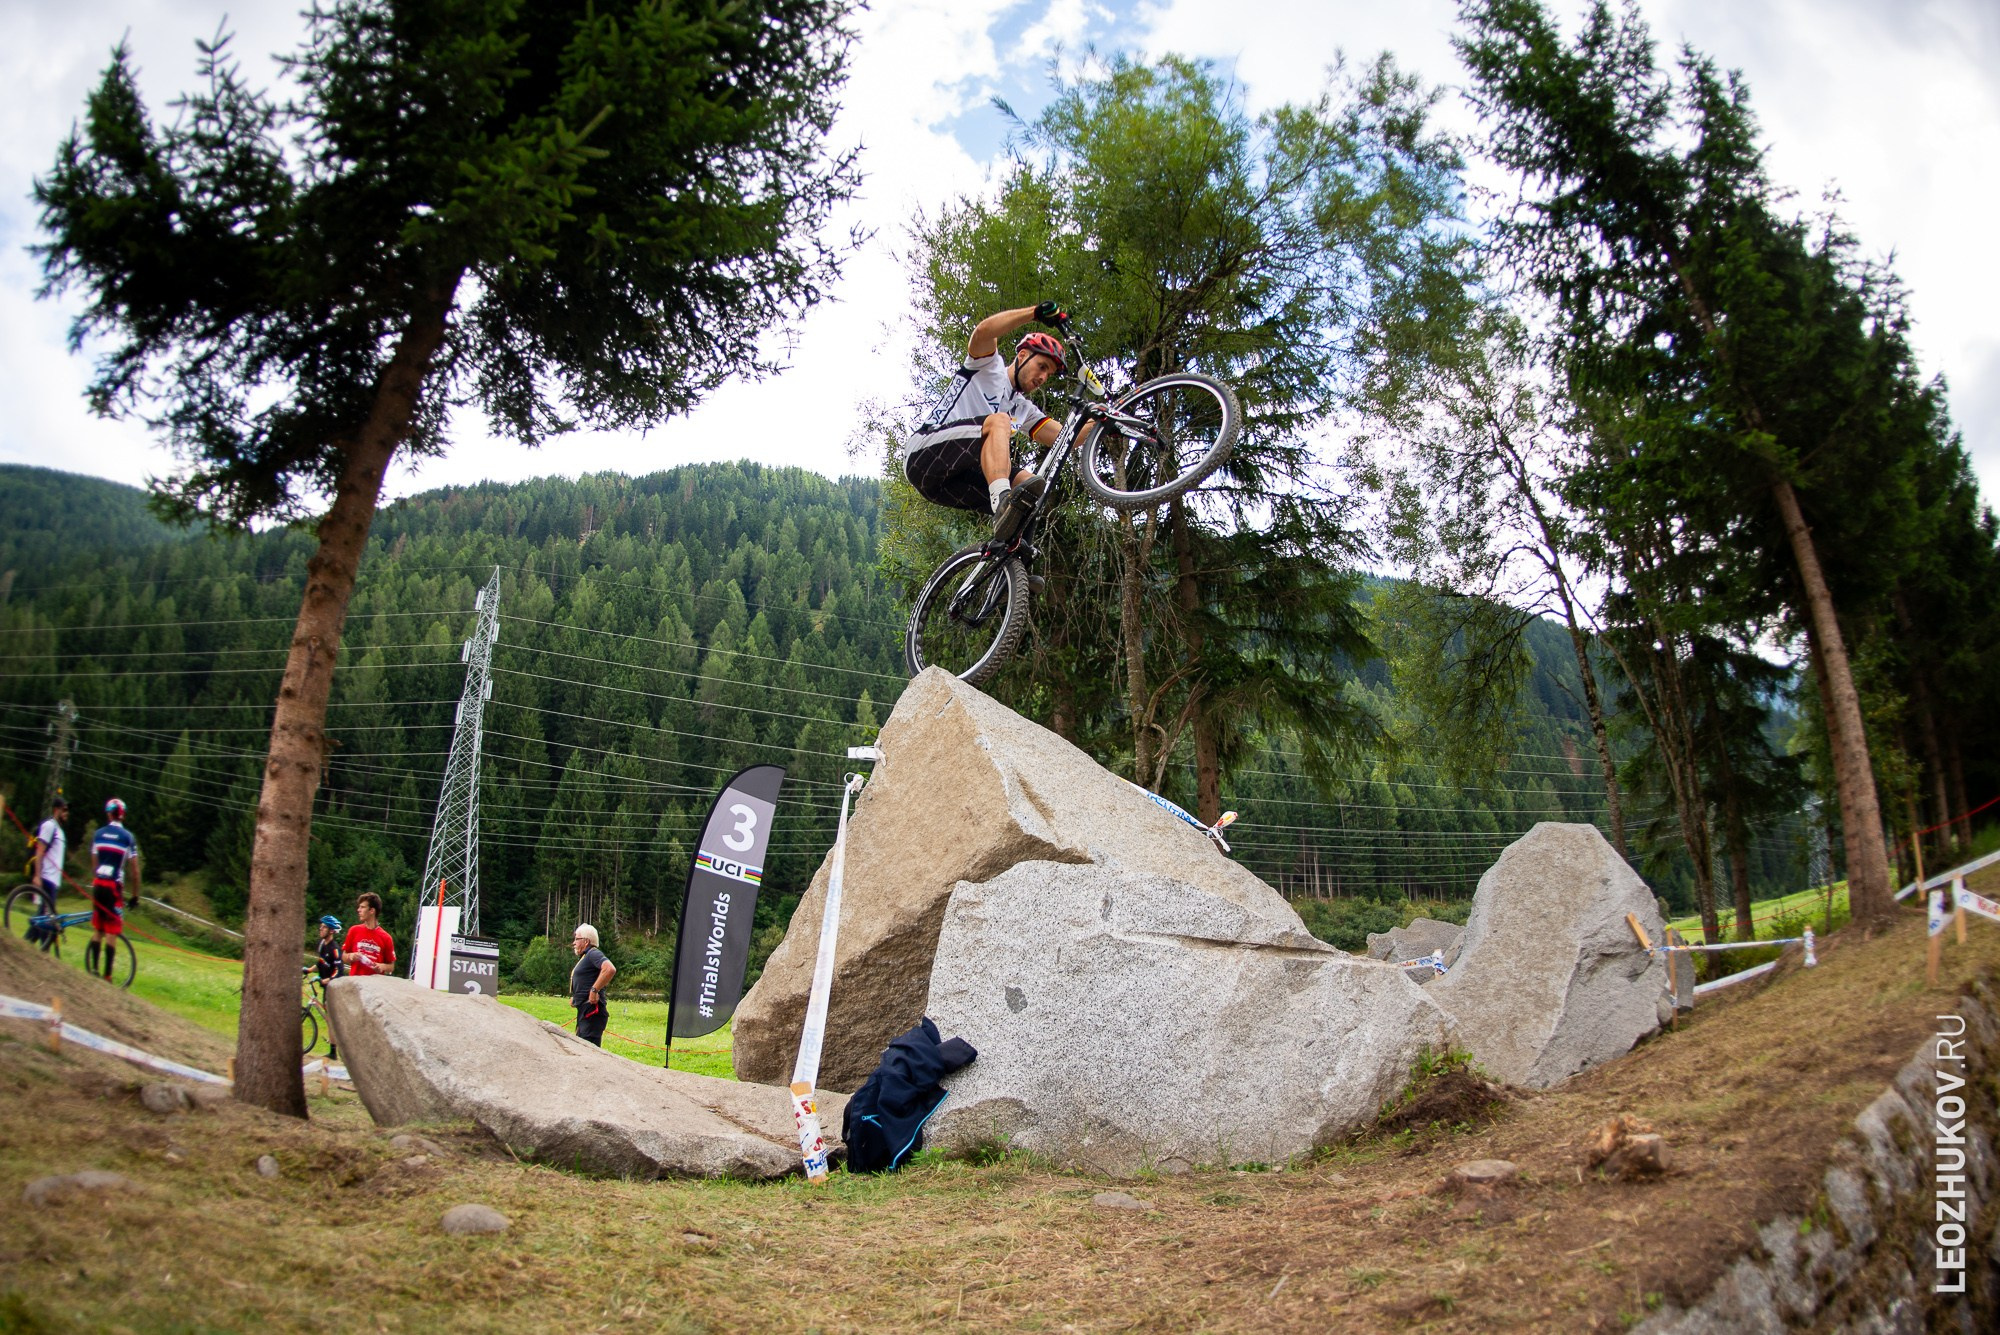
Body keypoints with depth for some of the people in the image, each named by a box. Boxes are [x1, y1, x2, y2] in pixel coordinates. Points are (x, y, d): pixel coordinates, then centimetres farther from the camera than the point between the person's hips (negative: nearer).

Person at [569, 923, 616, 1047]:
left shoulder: (593, 954, -11)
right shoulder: (584, 957, 20)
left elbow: (610, 969, -29)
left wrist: (594, 990, -24)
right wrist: (575, 998, 16)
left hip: (592, 1011, -11)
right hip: (584, 1011, 11)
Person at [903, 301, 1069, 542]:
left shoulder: (1023, 409, 25)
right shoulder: (990, 367, 7)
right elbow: (983, 332, -15)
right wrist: (1036, 312, -25)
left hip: (953, 484, 7)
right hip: (925, 455, -7)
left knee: (1030, 485, -10)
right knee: (999, 421, -29)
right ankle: (1003, 503, -51)